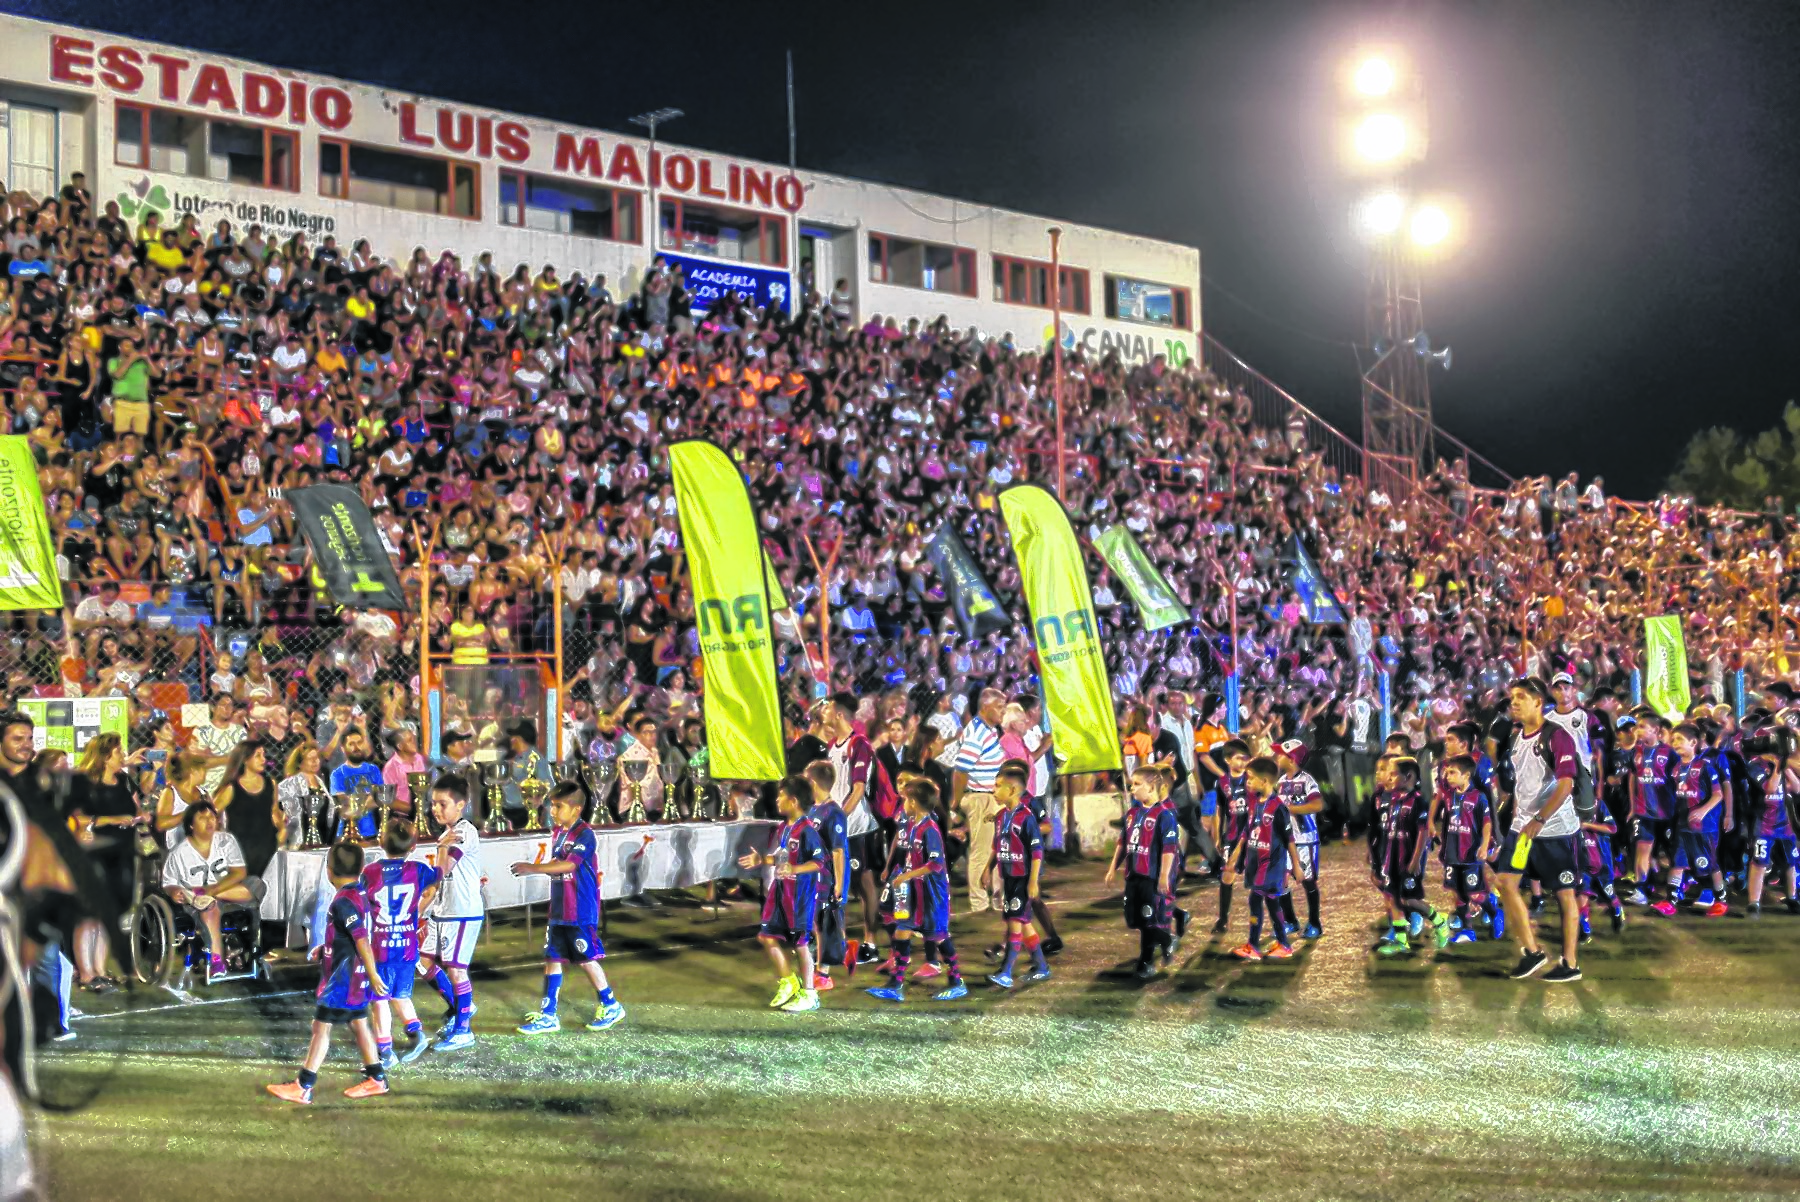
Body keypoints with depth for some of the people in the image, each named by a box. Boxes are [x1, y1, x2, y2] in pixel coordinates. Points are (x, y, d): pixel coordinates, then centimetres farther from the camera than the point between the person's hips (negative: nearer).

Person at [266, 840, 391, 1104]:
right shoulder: (358, 895, 8)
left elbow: (362, 940, -25)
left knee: (321, 1026, -4)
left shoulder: (343, 902, -21)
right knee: (359, 1023, 16)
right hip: (355, 976, 9)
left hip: (341, 976, -9)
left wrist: (373, 975, -24)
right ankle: (376, 1079, 22)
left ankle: (302, 1087, -1)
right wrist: (325, 949, 31)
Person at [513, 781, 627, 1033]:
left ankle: (610, 1007, 16)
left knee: (586, 959, 0)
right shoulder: (557, 832, 11)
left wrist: (533, 868, -28)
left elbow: (569, 864, -26)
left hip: (581, 912, -8)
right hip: (559, 910, 8)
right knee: (552, 958, 8)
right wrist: (533, 869, 1)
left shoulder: (584, 834, -15)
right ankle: (548, 1015, 13)